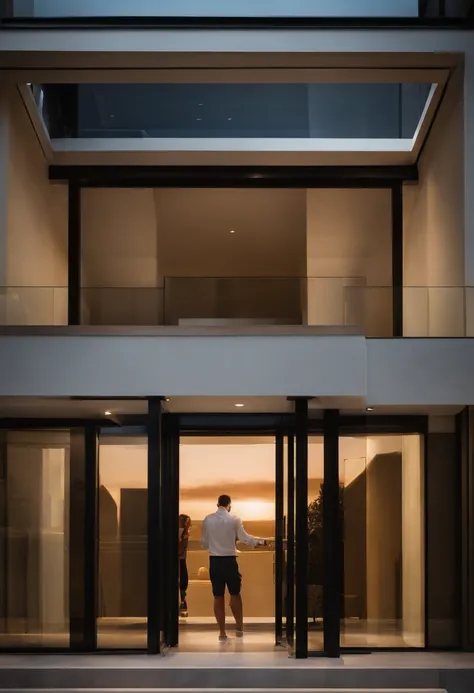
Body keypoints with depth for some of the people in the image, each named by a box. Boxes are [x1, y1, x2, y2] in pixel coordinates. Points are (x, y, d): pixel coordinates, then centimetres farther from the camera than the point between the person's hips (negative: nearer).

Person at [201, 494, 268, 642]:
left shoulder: (207, 520, 2)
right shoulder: (234, 519, -5)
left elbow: (204, 543, 8)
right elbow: (245, 538, -7)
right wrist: (260, 542, 9)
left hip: (214, 561, 2)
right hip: (229, 560, -2)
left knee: (218, 596, 5)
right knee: (235, 593, 13)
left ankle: (222, 632, 7)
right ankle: (239, 627, 18)